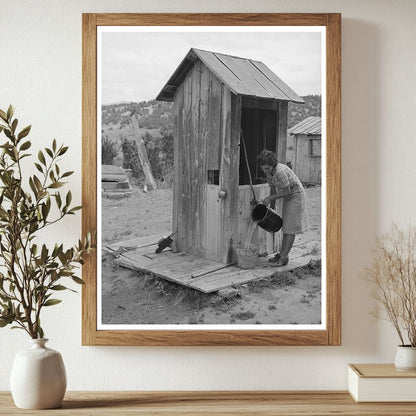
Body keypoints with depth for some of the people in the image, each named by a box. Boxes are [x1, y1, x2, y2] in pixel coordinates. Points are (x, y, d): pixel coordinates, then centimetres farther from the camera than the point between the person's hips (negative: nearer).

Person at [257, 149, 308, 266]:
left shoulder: (280, 171, -31)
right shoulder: (268, 172, -4)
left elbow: (287, 191, -24)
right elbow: (273, 190, 7)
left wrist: (271, 198, -19)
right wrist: (268, 205, 2)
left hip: (296, 195, -9)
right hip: (288, 198, 9)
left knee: (291, 227, -6)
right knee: (286, 226, 12)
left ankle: (284, 257, -4)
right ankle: (281, 253, 19)